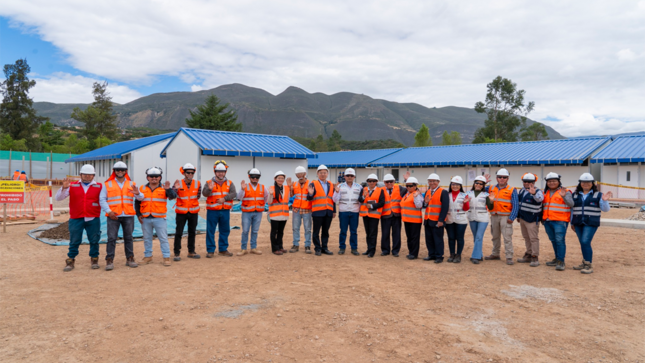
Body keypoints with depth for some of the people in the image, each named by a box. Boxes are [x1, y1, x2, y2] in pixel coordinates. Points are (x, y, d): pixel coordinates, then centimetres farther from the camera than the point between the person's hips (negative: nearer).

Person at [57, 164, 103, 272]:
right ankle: (70, 261, 15)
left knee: (94, 241, 6)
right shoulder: (73, 186, 9)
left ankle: (94, 260, 20)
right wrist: (64, 188, -11)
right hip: (76, 219, 0)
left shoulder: (99, 187, 6)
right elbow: (58, 198, 5)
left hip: (93, 219, 0)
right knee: (74, 241, 4)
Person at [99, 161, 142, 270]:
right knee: (111, 238, -4)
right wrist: (109, 211, -11)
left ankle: (130, 259, 15)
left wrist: (137, 193, -21)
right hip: (113, 216, -2)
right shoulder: (108, 184, 5)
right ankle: (109, 260, 2)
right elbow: (102, 199, 1)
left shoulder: (131, 184, 11)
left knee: (128, 237, 7)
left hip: (128, 216, 2)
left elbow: (140, 198, 3)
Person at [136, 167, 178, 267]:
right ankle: (148, 257, 25)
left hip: (159, 218, -3)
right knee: (147, 239, 12)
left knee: (163, 238, 0)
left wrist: (168, 189, -30)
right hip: (145, 219, 3)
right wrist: (138, 214, 6)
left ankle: (166, 257, 6)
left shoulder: (164, 188, 2)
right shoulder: (142, 189, 9)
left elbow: (173, 196, -14)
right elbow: (137, 202, 14)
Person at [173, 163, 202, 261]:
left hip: (193, 212, 3)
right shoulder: (178, 183, -9)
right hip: (181, 212, -3)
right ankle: (177, 253, 8)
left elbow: (198, 196, 5)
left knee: (192, 232, 12)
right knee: (178, 233, 0)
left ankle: (191, 252, 23)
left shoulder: (197, 184, -1)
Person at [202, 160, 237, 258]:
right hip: (212, 211, -3)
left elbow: (234, 194, -3)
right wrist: (209, 189, -33)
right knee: (210, 231, 0)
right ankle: (210, 250, 8)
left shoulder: (229, 183, 9)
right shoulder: (209, 183, 2)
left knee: (225, 231, 9)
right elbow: (204, 193, -12)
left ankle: (223, 249, 21)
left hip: (225, 211, 3)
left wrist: (224, 198, -17)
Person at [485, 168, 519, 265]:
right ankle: (495, 254, 27)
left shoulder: (511, 190, -2)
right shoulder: (491, 189, 10)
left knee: (507, 237, -6)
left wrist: (511, 218, -15)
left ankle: (509, 257, -2)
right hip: (494, 216, 5)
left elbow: (515, 206, -6)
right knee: (495, 236, 15)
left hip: (505, 217, -5)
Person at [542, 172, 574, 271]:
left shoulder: (565, 192, -2)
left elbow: (571, 204, -15)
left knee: (560, 240, -11)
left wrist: (564, 196, -29)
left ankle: (561, 261, -8)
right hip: (548, 221, 7)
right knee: (553, 240, 14)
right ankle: (557, 259, 25)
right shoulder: (546, 193, 17)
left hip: (560, 221, -6)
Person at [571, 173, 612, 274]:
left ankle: (589, 266, -8)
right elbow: (572, 209, 18)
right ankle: (584, 263, 20)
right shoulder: (575, 195, 12)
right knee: (583, 243, 9)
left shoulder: (597, 195, 1)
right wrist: (572, 222, 18)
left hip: (591, 223, -4)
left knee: (585, 242, -14)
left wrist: (605, 201, -22)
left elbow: (605, 209, -2)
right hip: (578, 223, 4)